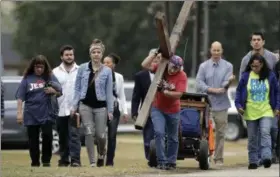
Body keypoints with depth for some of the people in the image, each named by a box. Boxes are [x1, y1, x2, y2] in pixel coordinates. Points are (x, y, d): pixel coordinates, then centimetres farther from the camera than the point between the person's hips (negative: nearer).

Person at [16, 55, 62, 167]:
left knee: (47, 136, -10)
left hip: (47, 114, 0)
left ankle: (46, 161, 4)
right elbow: (20, 97, 2)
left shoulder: (50, 77, 3)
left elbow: (59, 93, 5)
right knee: (33, 140, 5)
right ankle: (35, 163, 13)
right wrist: (19, 113, -4)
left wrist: (54, 91, -18)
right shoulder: (27, 79, 2)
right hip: (31, 115, 0)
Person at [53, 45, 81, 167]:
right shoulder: (55, 72, 9)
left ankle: (75, 160, -14)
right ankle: (64, 160, 18)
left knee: (74, 134, -12)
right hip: (60, 110, 2)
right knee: (63, 136, 9)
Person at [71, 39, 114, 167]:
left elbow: (109, 92, 2)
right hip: (85, 105, 1)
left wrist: (110, 110, -1)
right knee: (89, 133, -4)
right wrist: (74, 106, 0)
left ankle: (101, 154, 29)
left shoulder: (107, 71, 1)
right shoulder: (82, 68, 3)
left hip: (100, 106, 0)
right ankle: (92, 162, 3)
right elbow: (77, 88, 6)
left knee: (101, 135, -1)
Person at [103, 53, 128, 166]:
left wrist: (125, 111, 4)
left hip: (114, 109, 2)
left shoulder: (118, 77, 8)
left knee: (112, 135, 0)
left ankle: (110, 161, 4)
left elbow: (122, 96, 10)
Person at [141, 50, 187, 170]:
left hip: (173, 111, 0)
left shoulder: (182, 76, -16)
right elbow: (144, 65, -15)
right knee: (159, 133, -16)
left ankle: (171, 162, 26)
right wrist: (156, 54, -19)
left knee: (172, 138, 12)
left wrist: (163, 91, -30)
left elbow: (178, 94, -23)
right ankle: (161, 161, -13)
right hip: (157, 108, 0)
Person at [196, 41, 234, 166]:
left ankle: (218, 158, 7)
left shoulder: (227, 66, 5)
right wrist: (213, 90, -13)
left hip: (221, 104, 0)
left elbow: (225, 84, -6)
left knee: (220, 132, 1)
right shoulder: (204, 66, 7)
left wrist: (229, 81, -29)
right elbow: (199, 83, -2)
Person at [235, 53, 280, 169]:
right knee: (252, 137, 7)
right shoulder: (246, 76, 2)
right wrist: (238, 105, -5)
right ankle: (253, 161, 15)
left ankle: (266, 157, -26)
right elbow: (239, 91, 7)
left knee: (265, 133, -19)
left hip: (266, 111, -1)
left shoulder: (270, 76, 1)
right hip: (250, 112, 2)